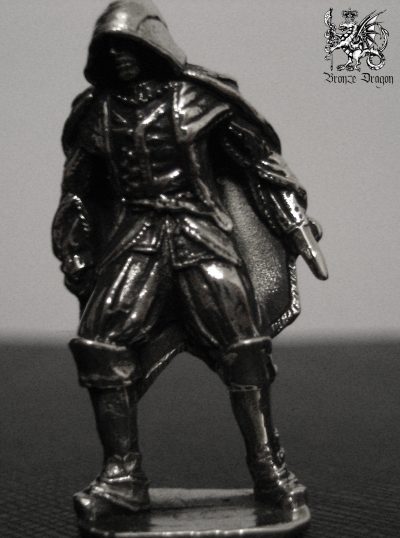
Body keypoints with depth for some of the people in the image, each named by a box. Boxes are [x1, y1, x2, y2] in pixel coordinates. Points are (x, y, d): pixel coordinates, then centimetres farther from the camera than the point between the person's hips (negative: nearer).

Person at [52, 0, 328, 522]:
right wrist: (74, 258, 18)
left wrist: (299, 228, 1)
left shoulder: (200, 98, -1)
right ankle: (123, 477, -2)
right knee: (99, 347, -12)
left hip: (200, 237, -2)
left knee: (244, 351, -7)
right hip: (135, 239, 3)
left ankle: (270, 471, 8)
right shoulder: (95, 111, 8)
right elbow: (77, 193, 20)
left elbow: (262, 161, 3)